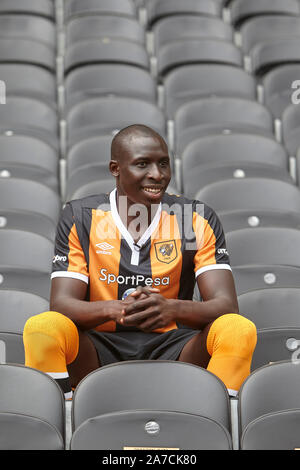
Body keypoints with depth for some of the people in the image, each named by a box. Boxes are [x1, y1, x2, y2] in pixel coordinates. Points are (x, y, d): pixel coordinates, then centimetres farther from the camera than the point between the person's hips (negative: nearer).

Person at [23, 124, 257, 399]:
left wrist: (172, 309, -32)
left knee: (239, 329, -27)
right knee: (41, 327, -30)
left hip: (170, 350, 1)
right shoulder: (80, 217, 0)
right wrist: (114, 309, -31)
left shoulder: (198, 220, 0)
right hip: (99, 352, 0)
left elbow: (226, 305, -9)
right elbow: (61, 302, -8)